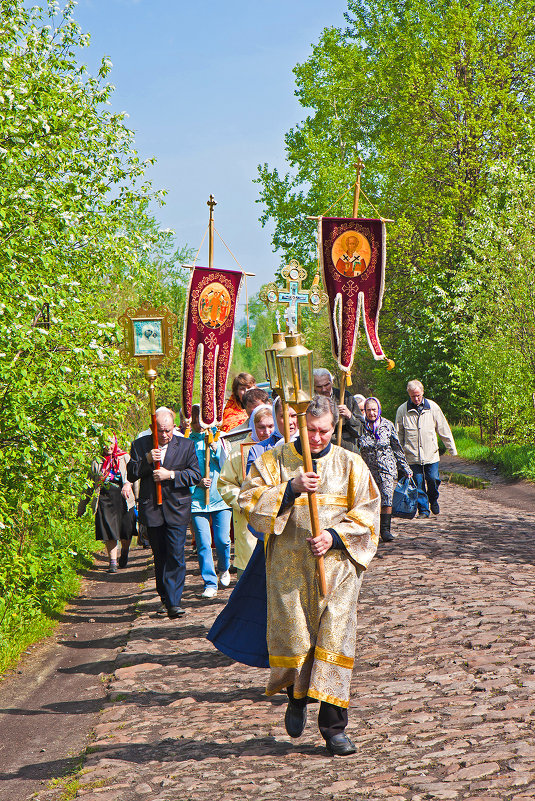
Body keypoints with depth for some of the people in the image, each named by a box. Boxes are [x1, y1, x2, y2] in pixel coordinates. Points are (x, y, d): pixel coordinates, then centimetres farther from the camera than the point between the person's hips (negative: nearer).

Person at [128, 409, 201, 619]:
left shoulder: (186, 445, 4)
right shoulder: (140, 445, 5)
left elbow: (195, 475, 0)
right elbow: (131, 475, 2)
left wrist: (171, 475, -12)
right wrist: (147, 460, -13)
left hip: (177, 509, -2)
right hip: (151, 509, 2)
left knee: (176, 556, -10)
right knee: (159, 556, 11)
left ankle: (173, 603, -12)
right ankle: (164, 597, 25)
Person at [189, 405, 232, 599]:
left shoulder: (217, 439, 8)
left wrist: (216, 449, -11)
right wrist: (198, 481, -10)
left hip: (220, 497, 1)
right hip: (197, 499, -1)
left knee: (223, 540, -1)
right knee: (203, 543, -5)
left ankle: (224, 569, 29)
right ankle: (210, 583, 5)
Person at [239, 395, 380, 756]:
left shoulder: (350, 464, 6)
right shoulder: (275, 459, 4)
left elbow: (367, 514, 4)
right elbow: (250, 501, -4)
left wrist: (335, 536, -11)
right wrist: (291, 488, -16)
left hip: (337, 567, 0)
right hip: (289, 567, 0)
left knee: (335, 641, -4)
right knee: (293, 639, -1)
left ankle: (334, 725, 3)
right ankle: (297, 697, 31)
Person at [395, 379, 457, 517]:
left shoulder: (433, 407, 3)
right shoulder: (402, 410, 1)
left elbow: (444, 430, 9)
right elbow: (399, 434, 8)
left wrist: (452, 449, 11)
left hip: (431, 454, 0)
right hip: (412, 456, 0)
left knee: (433, 479, -5)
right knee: (418, 483, 0)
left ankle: (433, 500, 23)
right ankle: (423, 509, 11)